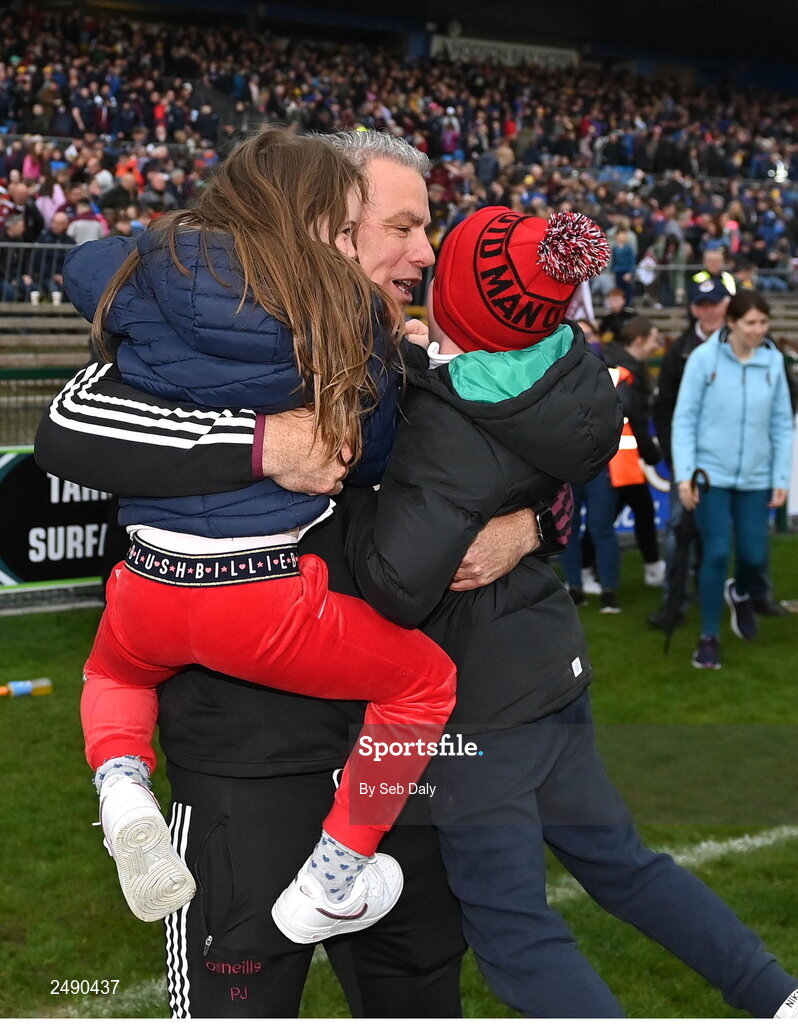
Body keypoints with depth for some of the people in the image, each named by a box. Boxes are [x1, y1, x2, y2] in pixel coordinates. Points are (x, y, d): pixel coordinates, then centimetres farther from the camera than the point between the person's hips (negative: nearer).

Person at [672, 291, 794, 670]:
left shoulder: (773, 361, -2)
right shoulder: (704, 357, -10)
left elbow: (782, 424, 4)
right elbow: (684, 419, -6)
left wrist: (781, 477, 2)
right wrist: (684, 475, -10)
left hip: (756, 477, 3)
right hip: (712, 474, -3)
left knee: (754, 556, 6)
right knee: (716, 553, -5)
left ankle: (738, 593, 42)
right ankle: (709, 637, 13)